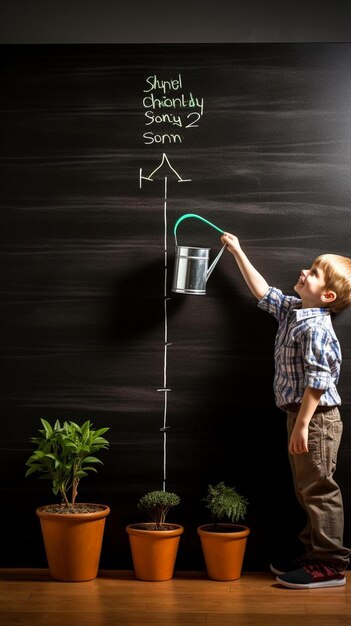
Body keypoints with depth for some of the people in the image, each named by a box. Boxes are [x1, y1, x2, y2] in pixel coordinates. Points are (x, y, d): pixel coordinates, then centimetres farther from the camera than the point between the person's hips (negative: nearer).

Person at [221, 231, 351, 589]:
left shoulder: (316, 328, -18)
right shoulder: (292, 310, 11)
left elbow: (317, 381, -22)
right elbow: (263, 291, 25)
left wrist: (303, 424, -23)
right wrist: (237, 252, 28)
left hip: (315, 417, -10)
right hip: (302, 415, 10)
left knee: (318, 491, -4)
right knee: (306, 490, 15)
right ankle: (315, 554, 24)